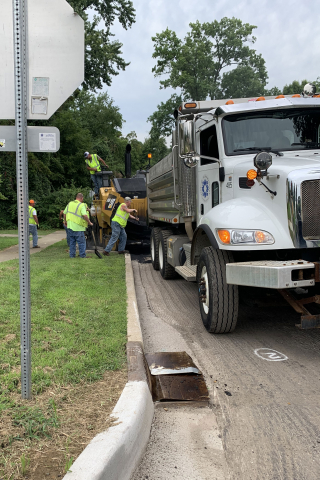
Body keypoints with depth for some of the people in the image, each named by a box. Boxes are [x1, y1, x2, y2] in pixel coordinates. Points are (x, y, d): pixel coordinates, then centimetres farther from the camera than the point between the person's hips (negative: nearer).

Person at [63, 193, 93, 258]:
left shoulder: (70, 203, 8)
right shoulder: (81, 205, -10)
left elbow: (64, 213, 13)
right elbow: (85, 215, -22)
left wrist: (65, 221, 27)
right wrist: (89, 223, -11)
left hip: (70, 226, 6)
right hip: (78, 227, -6)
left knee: (72, 241, 15)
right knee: (81, 242, 6)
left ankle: (72, 255, 17)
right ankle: (82, 255, 10)